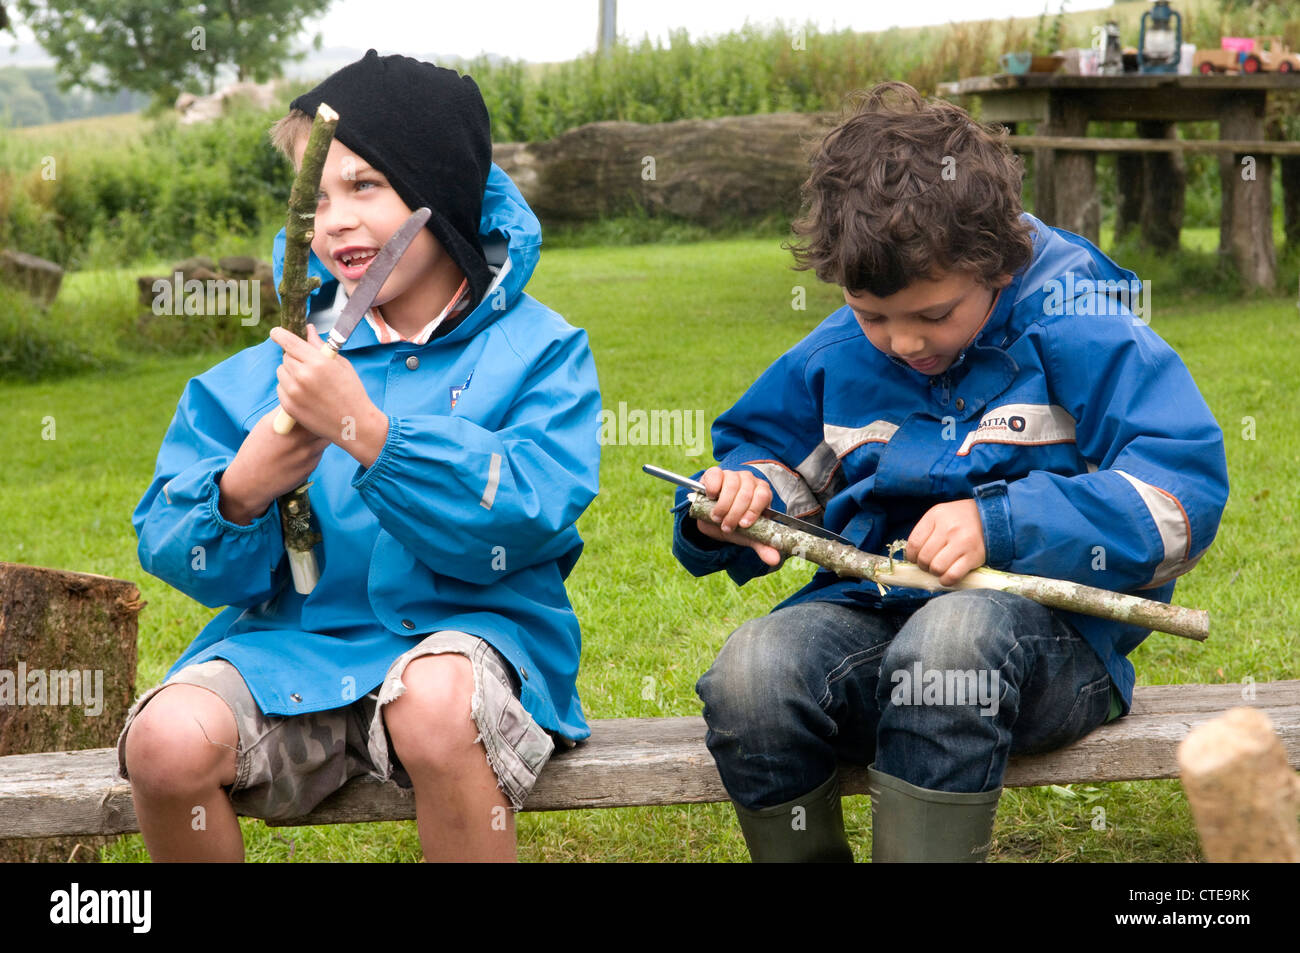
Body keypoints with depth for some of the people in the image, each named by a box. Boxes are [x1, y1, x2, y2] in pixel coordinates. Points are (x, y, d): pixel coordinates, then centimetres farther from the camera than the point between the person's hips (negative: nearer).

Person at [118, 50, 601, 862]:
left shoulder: (539, 350, 1)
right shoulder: (267, 370, 10)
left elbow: (528, 515, -16)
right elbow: (175, 549, 6)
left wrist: (365, 427, -23)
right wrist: (241, 492, -17)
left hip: (467, 626, -3)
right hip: (297, 645, 3)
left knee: (434, 702, -38)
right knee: (168, 740, -25)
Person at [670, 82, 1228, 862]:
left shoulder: (1079, 333, -5)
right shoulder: (834, 357, 11)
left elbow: (1182, 492, -14)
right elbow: (765, 447, 27)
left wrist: (1002, 526, -23)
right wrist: (741, 494, 1)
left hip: (1053, 630, -4)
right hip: (872, 613, 4)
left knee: (954, 634, -41)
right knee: (750, 672, -29)